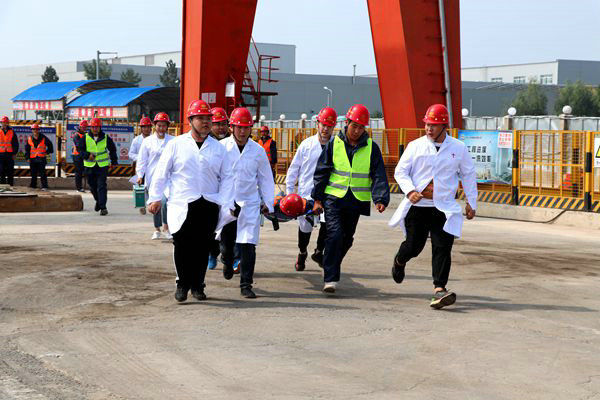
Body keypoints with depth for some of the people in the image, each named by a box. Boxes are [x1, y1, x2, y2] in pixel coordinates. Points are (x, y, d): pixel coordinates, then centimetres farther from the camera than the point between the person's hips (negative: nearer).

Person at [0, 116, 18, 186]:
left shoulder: (12, 132, 5)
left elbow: (16, 144, 5)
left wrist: (14, 153, -3)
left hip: (10, 154, -1)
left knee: (10, 170, -1)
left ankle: (10, 184, 3)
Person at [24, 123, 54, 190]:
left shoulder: (43, 138, 1)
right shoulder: (29, 139, 7)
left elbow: (50, 145, 13)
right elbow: (27, 149, 12)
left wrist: (48, 152, 5)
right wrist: (27, 157, 4)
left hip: (41, 159, -3)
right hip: (32, 159, 3)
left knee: (42, 173, -8)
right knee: (33, 173, 8)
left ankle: (44, 186, -8)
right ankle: (33, 185, 20)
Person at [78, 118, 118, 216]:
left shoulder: (106, 138, 1)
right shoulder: (85, 138, 0)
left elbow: (112, 149, 14)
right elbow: (80, 149, -1)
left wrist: (114, 162, 12)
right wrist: (88, 155, -19)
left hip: (103, 166, -2)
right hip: (90, 166, 2)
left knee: (101, 186, -11)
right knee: (92, 186, 11)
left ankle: (103, 207, -12)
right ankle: (98, 201, 38)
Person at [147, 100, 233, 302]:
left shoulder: (218, 148, 9)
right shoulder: (176, 145, 3)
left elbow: (226, 177, 10)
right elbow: (161, 172, 5)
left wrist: (226, 203, 0)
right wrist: (155, 198, 2)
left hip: (209, 206, 2)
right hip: (182, 204, -2)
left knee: (203, 247, 5)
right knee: (182, 245, -5)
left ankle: (197, 285, 18)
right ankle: (182, 284, 11)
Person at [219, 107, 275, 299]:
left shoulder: (258, 150, 4)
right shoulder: (221, 147, -3)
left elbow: (265, 178, 12)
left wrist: (268, 203, 8)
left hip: (250, 204, 0)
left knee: (248, 245, -8)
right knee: (227, 242, 14)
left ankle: (246, 285, -2)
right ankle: (228, 262, 48)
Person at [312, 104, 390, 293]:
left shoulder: (371, 148, 2)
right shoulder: (334, 144, 1)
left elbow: (379, 176, -1)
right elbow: (321, 172, 5)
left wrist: (381, 198, -15)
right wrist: (318, 199, 2)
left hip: (357, 201, 2)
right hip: (334, 198, -2)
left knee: (346, 239, 13)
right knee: (335, 235, -16)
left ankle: (331, 268, 36)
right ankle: (330, 278, -14)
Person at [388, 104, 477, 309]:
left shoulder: (458, 148, 3)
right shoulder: (415, 146, 0)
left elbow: (468, 174, 13)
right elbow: (400, 171, 3)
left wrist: (471, 202, 10)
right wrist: (410, 191, -14)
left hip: (444, 207, 0)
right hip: (418, 206, 0)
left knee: (442, 247, -11)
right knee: (414, 245, 6)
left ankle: (439, 288, -11)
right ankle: (399, 261, 40)